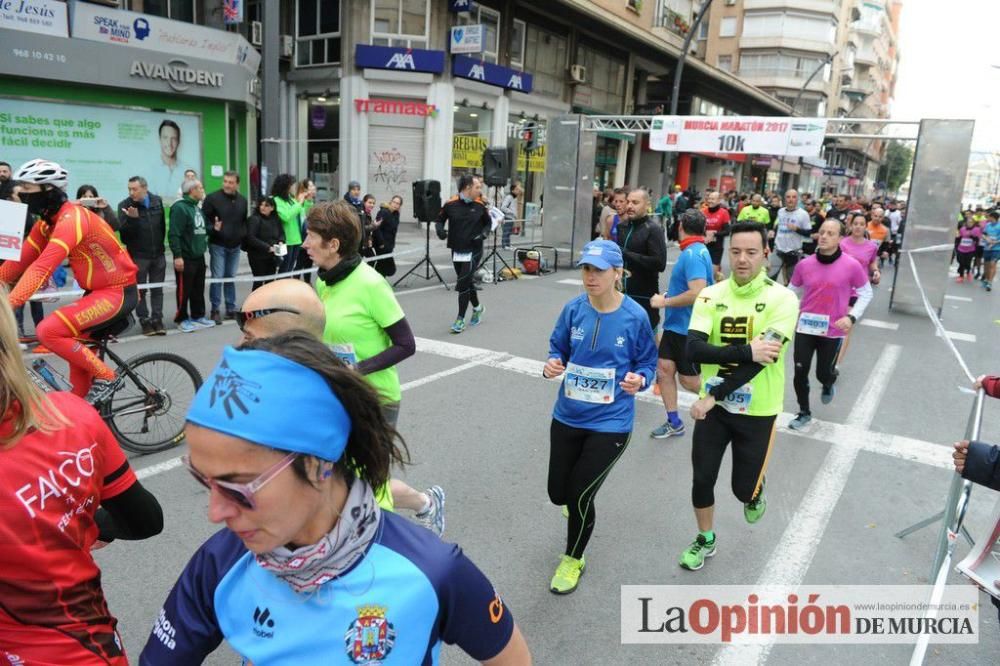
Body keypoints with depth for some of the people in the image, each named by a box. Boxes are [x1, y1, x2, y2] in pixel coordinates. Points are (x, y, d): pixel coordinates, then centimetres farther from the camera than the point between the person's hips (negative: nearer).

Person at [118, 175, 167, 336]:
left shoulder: (157, 201, 2)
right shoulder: (125, 205, -9)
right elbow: (123, 230, -17)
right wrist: (131, 218, -33)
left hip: (158, 254, 3)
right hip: (138, 255, -3)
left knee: (157, 289, 8)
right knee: (141, 290, 5)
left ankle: (157, 320, 15)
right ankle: (145, 321, 12)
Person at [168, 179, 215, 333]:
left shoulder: (197, 208, 15)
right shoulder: (179, 208, -14)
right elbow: (174, 234, -20)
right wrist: (177, 255, -24)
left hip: (199, 257, 9)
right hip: (185, 258, -8)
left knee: (199, 289, 15)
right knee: (184, 290, 0)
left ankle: (198, 315, 25)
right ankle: (182, 319, 10)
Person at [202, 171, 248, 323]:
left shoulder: (243, 200, 9)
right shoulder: (212, 198, -7)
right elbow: (204, 219, -7)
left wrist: (243, 235, 7)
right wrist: (212, 228, -24)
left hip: (235, 245, 5)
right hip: (217, 245, -4)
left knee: (231, 277, 12)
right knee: (217, 277, -4)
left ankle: (231, 308, 20)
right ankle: (215, 309, 5)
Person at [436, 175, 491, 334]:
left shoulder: (480, 205, -4)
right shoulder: (451, 204, -6)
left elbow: (488, 223, 11)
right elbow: (440, 220, 7)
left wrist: (483, 234, -8)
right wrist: (440, 230, -14)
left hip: (474, 250, -2)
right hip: (456, 250, 2)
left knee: (463, 284, -9)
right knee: (466, 282, 17)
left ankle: (460, 320, 1)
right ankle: (477, 308, 42)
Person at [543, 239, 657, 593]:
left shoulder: (635, 316, -14)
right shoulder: (573, 310, -7)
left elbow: (648, 363, -1)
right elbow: (558, 347, 7)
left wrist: (640, 380, -23)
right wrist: (552, 365, -15)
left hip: (610, 423, -3)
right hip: (567, 417, 4)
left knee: (579, 497, 0)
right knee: (558, 493, 13)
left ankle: (572, 559, 31)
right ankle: (581, 501, 55)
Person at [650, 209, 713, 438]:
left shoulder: (692, 255, -21)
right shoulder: (699, 251, 9)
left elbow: (697, 294, -31)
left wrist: (664, 301, -20)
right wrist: (670, 293, 19)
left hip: (689, 328, -9)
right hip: (675, 325, 9)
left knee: (689, 380, 4)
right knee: (664, 368, 5)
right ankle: (674, 422, 14)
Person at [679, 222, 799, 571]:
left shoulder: (782, 299, -13)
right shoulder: (711, 296, -6)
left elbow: (763, 358, -22)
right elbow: (693, 349, -17)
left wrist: (713, 395, -23)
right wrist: (746, 351, -29)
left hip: (757, 411, -2)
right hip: (713, 405, 2)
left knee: (744, 489, 9)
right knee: (702, 479, 8)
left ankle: (755, 492, 47)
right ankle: (705, 539, 35)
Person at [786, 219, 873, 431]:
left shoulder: (851, 266, -12)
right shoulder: (804, 264, -6)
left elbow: (866, 293, 1)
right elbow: (793, 292, 10)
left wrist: (852, 316, -12)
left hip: (833, 331, -2)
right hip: (805, 327, 2)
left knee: (823, 374, 8)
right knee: (800, 372, 2)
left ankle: (828, 385, 48)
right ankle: (804, 412, 25)